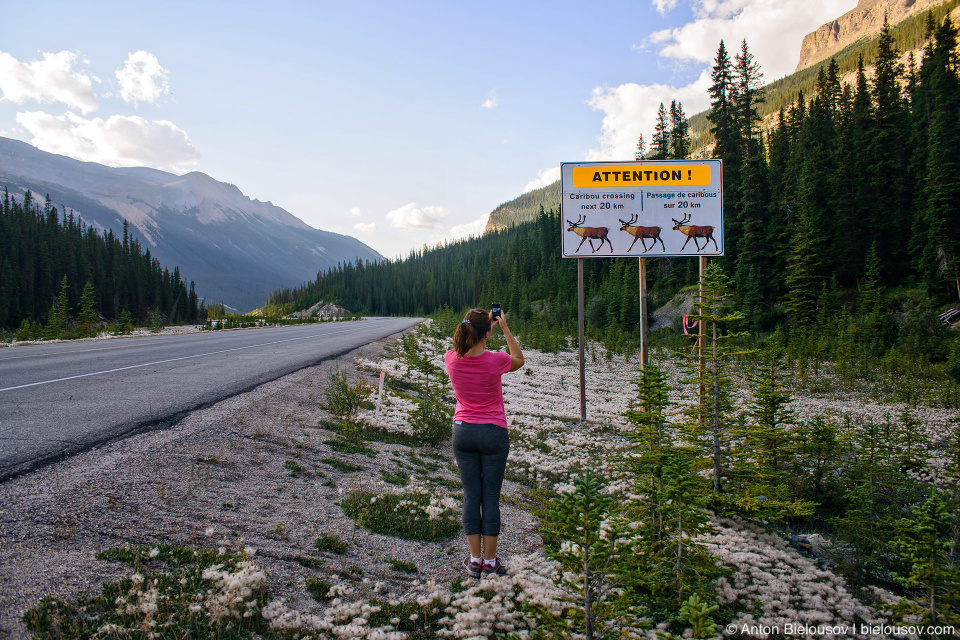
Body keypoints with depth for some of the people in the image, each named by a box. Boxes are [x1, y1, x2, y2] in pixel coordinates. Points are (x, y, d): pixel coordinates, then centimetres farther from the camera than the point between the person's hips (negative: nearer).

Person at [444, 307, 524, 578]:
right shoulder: (495, 360, -17)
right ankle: (490, 561, 13)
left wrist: (487, 326, 18)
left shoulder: (452, 359, -8)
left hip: (463, 433, 3)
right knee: (491, 497, 5)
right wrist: (505, 328, 7)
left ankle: (475, 560, 14)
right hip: (493, 434, -3)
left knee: (471, 496, 9)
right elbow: (519, 359, 6)